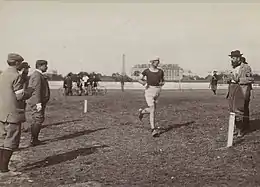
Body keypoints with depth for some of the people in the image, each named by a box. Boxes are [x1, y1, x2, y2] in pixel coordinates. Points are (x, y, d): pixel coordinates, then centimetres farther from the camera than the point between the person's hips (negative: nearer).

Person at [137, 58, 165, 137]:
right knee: (152, 110, -15)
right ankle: (153, 130, -13)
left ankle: (142, 111, 45)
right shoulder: (146, 71, 0)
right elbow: (139, 79, 9)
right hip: (149, 90, -4)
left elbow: (163, 81, 17)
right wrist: (143, 82, -12)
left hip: (157, 91, 4)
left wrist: (161, 83, -6)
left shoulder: (160, 71, 9)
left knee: (152, 110, 11)